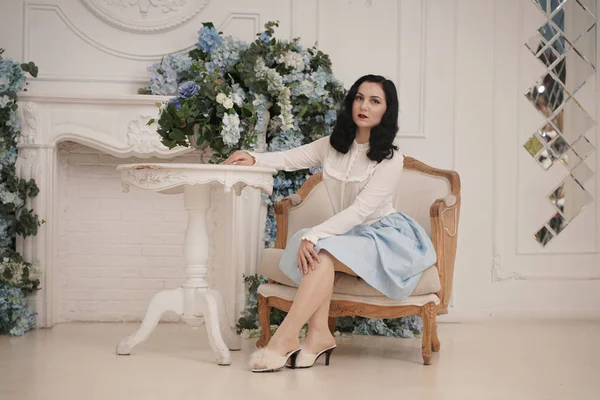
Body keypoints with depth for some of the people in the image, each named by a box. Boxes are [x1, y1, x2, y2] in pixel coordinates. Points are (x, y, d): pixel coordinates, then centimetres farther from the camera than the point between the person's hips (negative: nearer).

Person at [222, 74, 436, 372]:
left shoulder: (390, 158, -13)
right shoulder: (332, 146, 7)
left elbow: (360, 210, -21)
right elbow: (290, 158, 11)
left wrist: (314, 235, -30)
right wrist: (254, 158, -10)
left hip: (384, 236, -6)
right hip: (349, 234, 6)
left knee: (322, 253, -31)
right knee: (310, 246, -26)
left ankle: (283, 341, -36)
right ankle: (319, 334, -30)